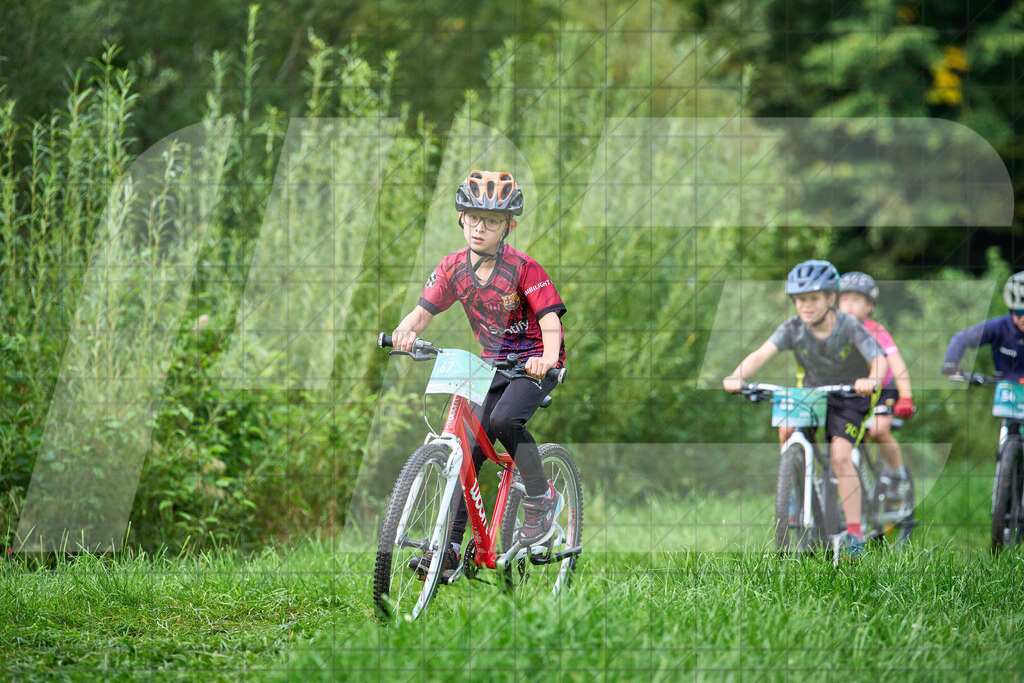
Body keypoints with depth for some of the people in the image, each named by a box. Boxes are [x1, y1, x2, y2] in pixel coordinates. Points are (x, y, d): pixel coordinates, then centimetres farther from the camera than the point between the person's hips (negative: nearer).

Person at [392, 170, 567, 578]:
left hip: (535, 363, -5)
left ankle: (542, 499, -8)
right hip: (494, 362, 5)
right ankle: (450, 548, -4)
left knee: (503, 420, -30)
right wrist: (406, 332, -30)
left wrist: (548, 356, -45)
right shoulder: (454, 267, -4)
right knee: (469, 447, -5)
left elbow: (550, 319, -25)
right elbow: (424, 310, -6)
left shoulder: (523, 269, -18)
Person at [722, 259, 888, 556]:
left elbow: (879, 359, -35)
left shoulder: (849, 327, -24)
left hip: (848, 396, -3)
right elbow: (762, 353, -29)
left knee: (840, 457, -19)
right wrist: (736, 377, -48)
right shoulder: (793, 328, -17)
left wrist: (871, 381, -58)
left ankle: (855, 532, -12)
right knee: (787, 429, -24)